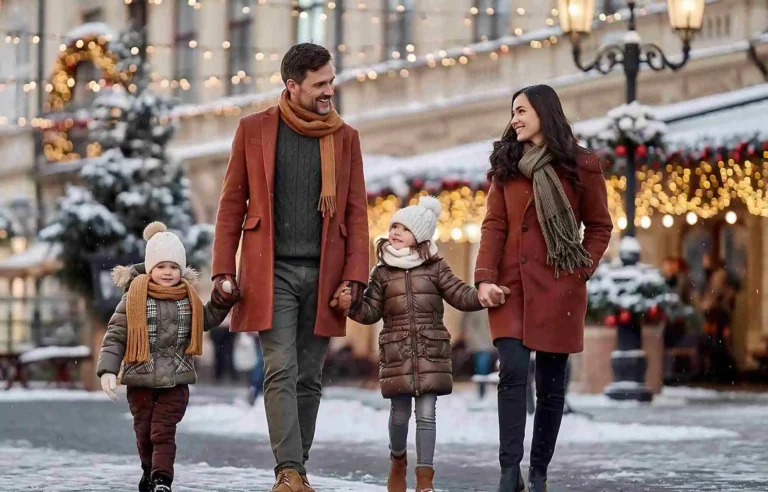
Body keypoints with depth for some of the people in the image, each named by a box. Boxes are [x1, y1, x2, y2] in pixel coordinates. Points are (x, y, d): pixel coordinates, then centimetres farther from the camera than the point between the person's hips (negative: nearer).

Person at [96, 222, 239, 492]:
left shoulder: (188, 299, 5)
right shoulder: (134, 297, -6)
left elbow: (208, 319, 22)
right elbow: (115, 336, -7)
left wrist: (224, 297, 6)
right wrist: (108, 370, -15)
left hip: (175, 380, 1)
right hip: (140, 379, 0)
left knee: (164, 432, -7)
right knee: (144, 432, 12)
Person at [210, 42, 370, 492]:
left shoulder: (346, 138, 9)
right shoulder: (254, 130, 4)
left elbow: (357, 213, 8)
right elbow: (232, 203, 5)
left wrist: (354, 277, -3)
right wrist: (224, 271, -3)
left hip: (323, 275, 2)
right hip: (272, 272, -2)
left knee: (310, 378, 5)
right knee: (281, 371, -11)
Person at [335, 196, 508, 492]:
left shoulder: (435, 267, 5)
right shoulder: (382, 273, 7)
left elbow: (459, 295, 1)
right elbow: (372, 311, 4)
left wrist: (483, 297, -17)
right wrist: (352, 306, -15)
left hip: (431, 352, -1)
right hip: (396, 352, 1)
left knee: (426, 414, -4)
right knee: (400, 413, 6)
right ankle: (398, 459, 34)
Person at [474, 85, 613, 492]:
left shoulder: (581, 166, 3)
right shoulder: (506, 165, 9)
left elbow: (599, 226, 10)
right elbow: (493, 226, 3)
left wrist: (584, 269, -4)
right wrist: (485, 278, -9)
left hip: (558, 288, -1)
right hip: (512, 284, 1)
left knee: (551, 382, 4)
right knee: (513, 371, -14)